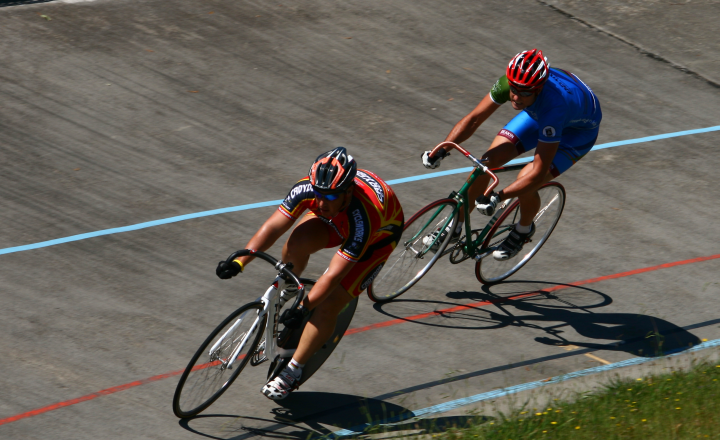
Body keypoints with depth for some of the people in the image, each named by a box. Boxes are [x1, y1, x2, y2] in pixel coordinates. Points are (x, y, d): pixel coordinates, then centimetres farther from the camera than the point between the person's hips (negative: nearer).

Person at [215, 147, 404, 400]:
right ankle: (288, 287, 7)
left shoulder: (363, 217, -44)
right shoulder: (309, 187, -32)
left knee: (327, 307, -15)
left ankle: (293, 372, 3)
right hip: (337, 219, 4)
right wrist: (240, 261, -36)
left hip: (379, 234, -4)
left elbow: (334, 274, -41)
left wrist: (304, 309, -46)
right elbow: (273, 226, -26)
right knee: (297, 242, -28)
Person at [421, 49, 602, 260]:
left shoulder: (553, 105, -44)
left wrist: (498, 197, -46)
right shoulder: (510, 82, -30)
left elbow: (539, 172, -40)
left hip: (579, 130, -5)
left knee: (527, 182, -23)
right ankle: (455, 226, 7)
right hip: (538, 114, 5)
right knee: (488, 161, -11)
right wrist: (441, 150, -33)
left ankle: (524, 229, 11)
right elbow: (474, 118, -20)